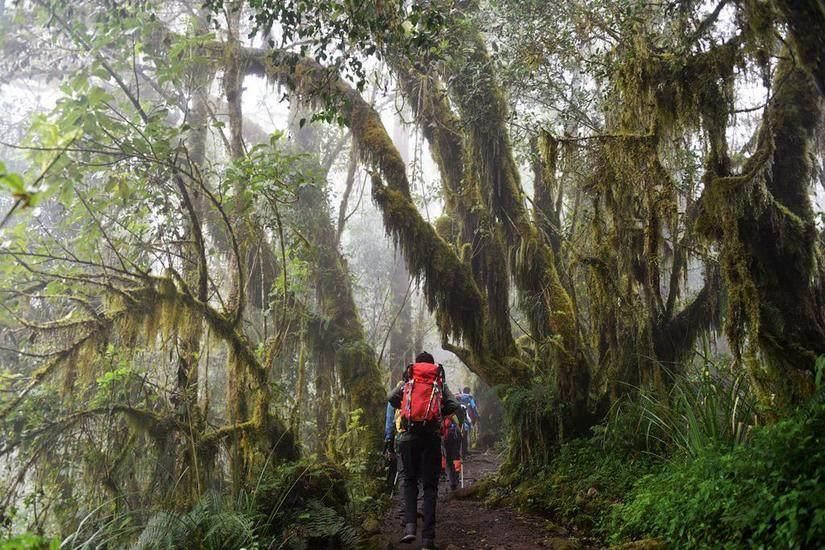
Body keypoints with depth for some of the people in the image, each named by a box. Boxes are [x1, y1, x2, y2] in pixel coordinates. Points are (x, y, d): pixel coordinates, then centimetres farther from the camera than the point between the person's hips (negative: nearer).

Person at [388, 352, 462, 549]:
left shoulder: (406, 382, 14)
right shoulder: (439, 383, 13)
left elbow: (391, 398, 2)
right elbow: (455, 406, 2)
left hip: (408, 435, 0)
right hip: (432, 436, 0)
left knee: (410, 480, 16)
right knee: (430, 485, 7)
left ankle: (410, 526, -2)